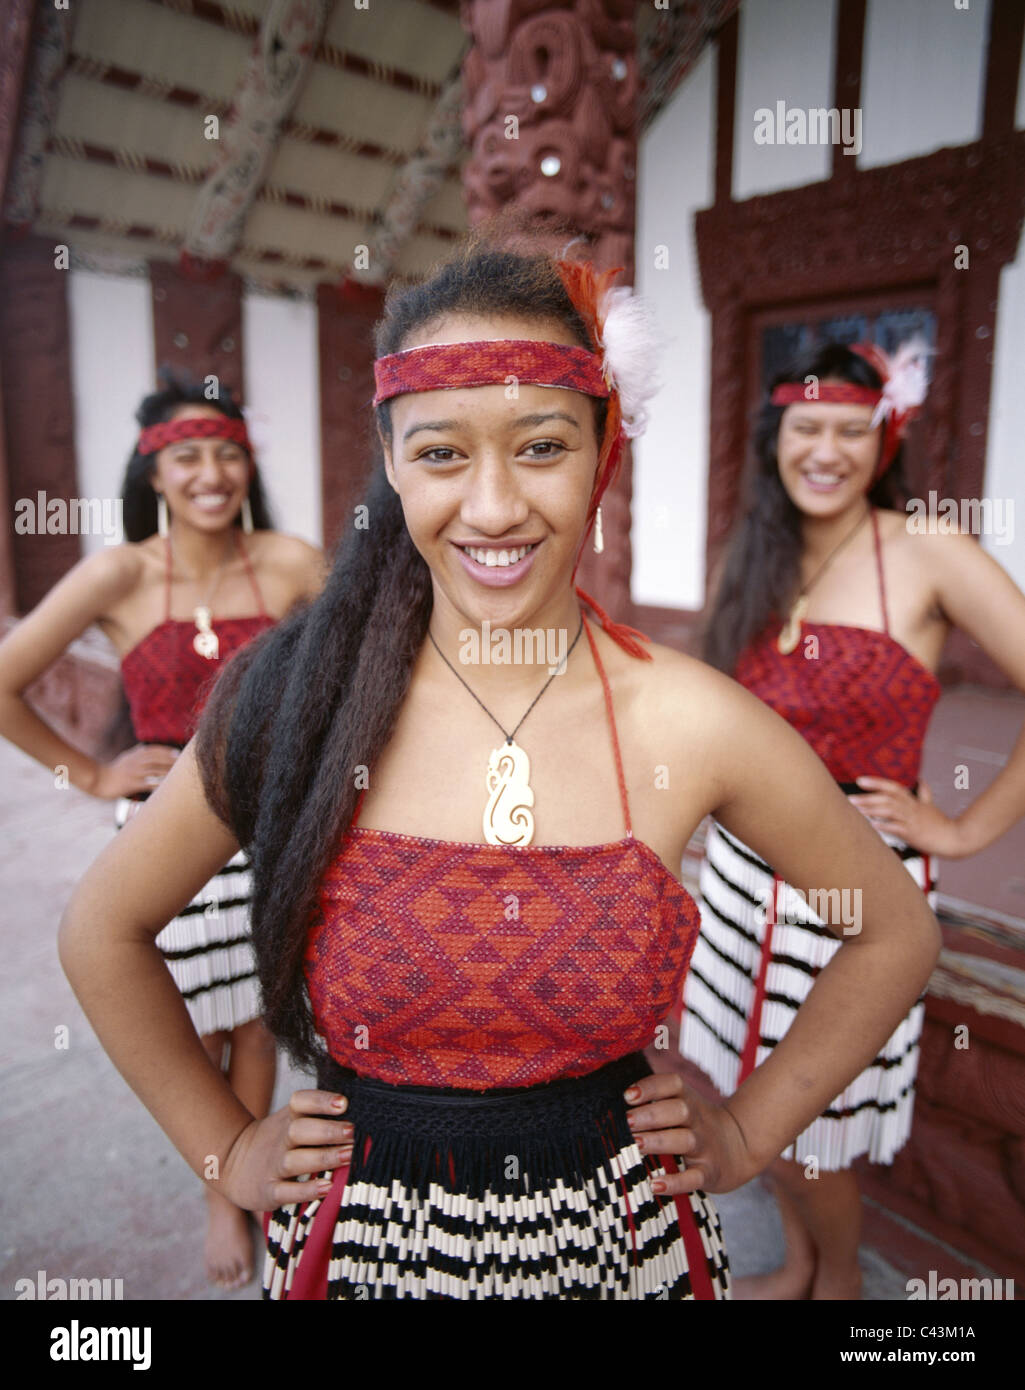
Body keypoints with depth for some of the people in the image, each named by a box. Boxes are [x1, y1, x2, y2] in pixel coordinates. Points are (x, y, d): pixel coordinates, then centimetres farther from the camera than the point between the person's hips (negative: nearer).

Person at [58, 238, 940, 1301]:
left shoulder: (693, 723, -17)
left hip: (616, 1238, 1)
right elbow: (101, 932, 0)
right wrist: (223, 1147, 2)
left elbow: (895, 933, 0)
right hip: (361, 1236, 1)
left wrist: (749, 1133, 0)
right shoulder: (295, 697, -16)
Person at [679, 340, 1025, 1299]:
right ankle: (795, 1265, 46)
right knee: (753, 1091, 17)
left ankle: (840, 1281, 41)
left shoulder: (927, 554, -11)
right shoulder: (756, 562, 4)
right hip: (743, 868, 5)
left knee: (808, 1119, 8)